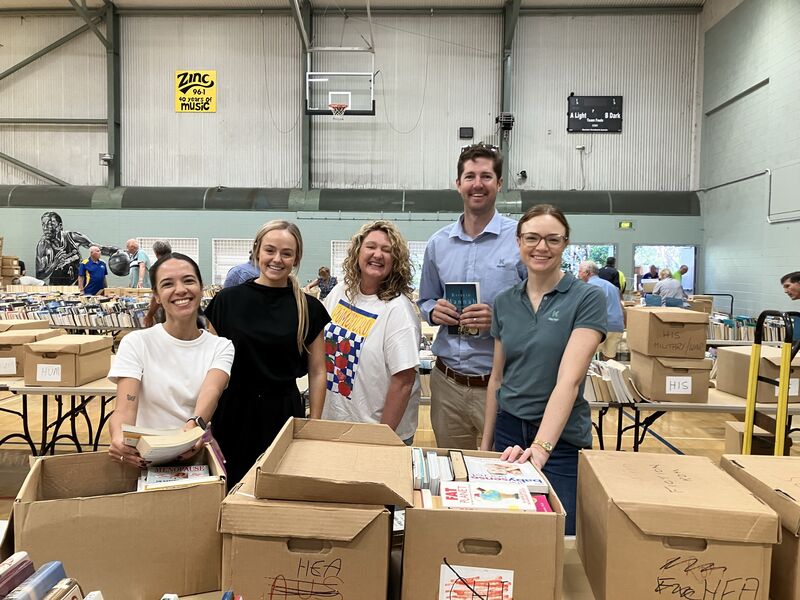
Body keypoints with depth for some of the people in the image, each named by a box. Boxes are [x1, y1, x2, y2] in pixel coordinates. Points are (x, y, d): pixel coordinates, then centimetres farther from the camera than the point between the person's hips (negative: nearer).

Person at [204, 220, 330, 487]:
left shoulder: (309, 308, -2)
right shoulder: (227, 300, -1)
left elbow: (317, 372, 3)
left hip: (284, 413, 0)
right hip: (233, 413, 1)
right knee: (231, 488, 8)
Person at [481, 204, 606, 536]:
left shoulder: (587, 298, -11)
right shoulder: (504, 302, 3)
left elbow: (569, 379, -21)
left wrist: (541, 446, -32)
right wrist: (486, 442, 12)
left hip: (561, 438, -3)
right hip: (509, 431, 4)